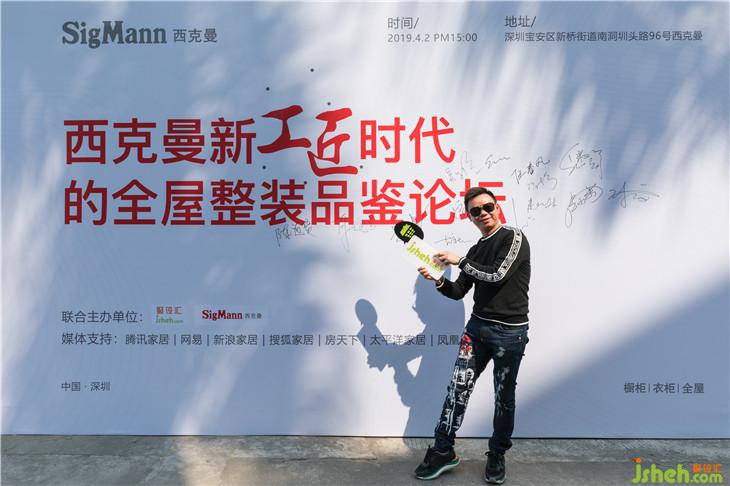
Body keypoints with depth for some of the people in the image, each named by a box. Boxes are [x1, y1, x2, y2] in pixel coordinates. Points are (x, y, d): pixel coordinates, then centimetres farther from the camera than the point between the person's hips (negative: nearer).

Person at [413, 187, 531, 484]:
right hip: (478, 327, 5)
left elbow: (497, 275, -18)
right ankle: (443, 451, 13)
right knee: (458, 387, 1)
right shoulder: (476, 251, 12)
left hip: (511, 332, -5)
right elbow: (458, 292, 11)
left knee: (504, 398, 8)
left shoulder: (514, 237, -5)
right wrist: (438, 281, -8)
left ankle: (497, 456, 26)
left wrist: (460, 261, -11)